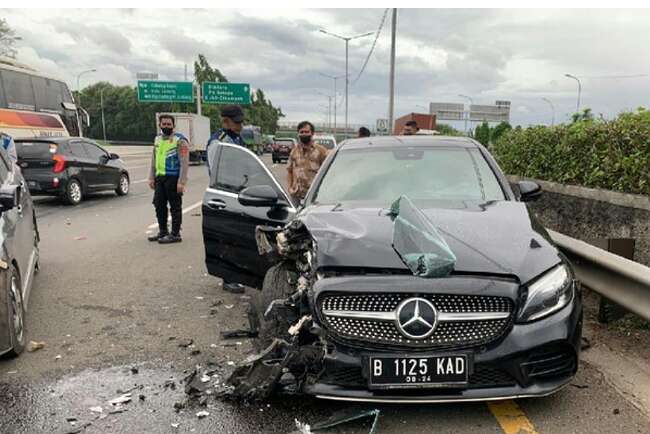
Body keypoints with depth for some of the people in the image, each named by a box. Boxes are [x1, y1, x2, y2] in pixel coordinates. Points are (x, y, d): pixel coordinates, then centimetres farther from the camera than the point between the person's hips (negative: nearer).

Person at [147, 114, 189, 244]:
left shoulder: (180, 140, -9)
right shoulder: (158, 139, 15)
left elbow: (184, 163, -15)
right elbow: (154, 159, 21)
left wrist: (181, 182, -20)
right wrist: (151, 178, 15)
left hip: (173, 178, -8)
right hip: (159, 177, 8)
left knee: (175, 206, -1)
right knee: (159, 204, 14)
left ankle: (175, 234, 6)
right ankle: (162, 231, 27)